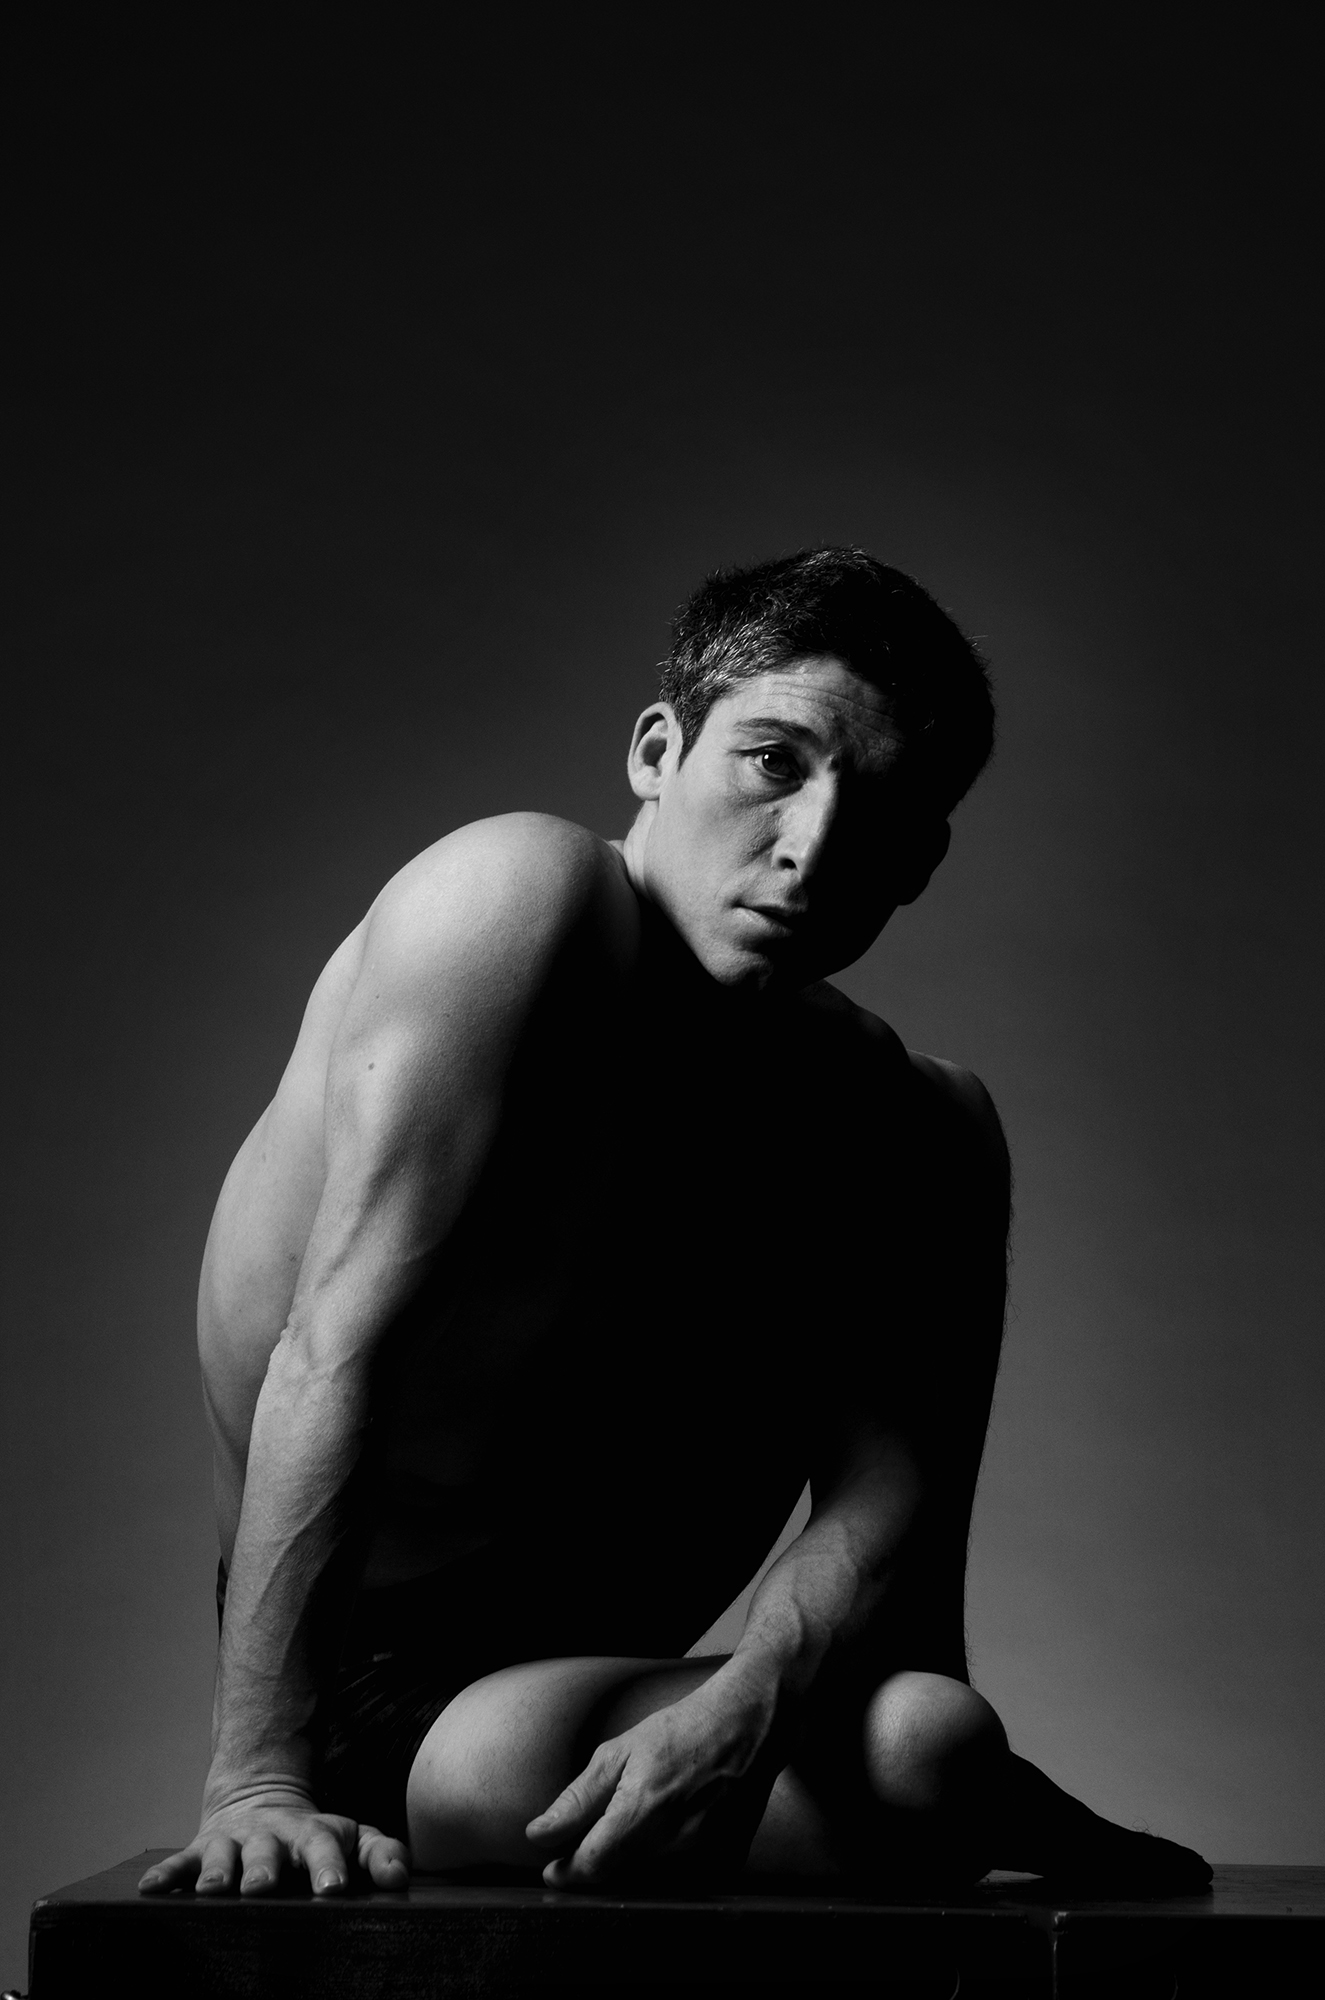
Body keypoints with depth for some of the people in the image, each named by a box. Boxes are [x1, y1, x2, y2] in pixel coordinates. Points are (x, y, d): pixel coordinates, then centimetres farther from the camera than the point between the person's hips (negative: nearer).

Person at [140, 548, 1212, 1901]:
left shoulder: (915, 1137, 1)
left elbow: (884, 1523, -10)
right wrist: (258, 1782, -30)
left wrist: (739, 1713, -32)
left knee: (922, 1736, -24)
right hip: (368, 1678, -5)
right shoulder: (518, 897, -15)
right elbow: (340, 1340, -24)